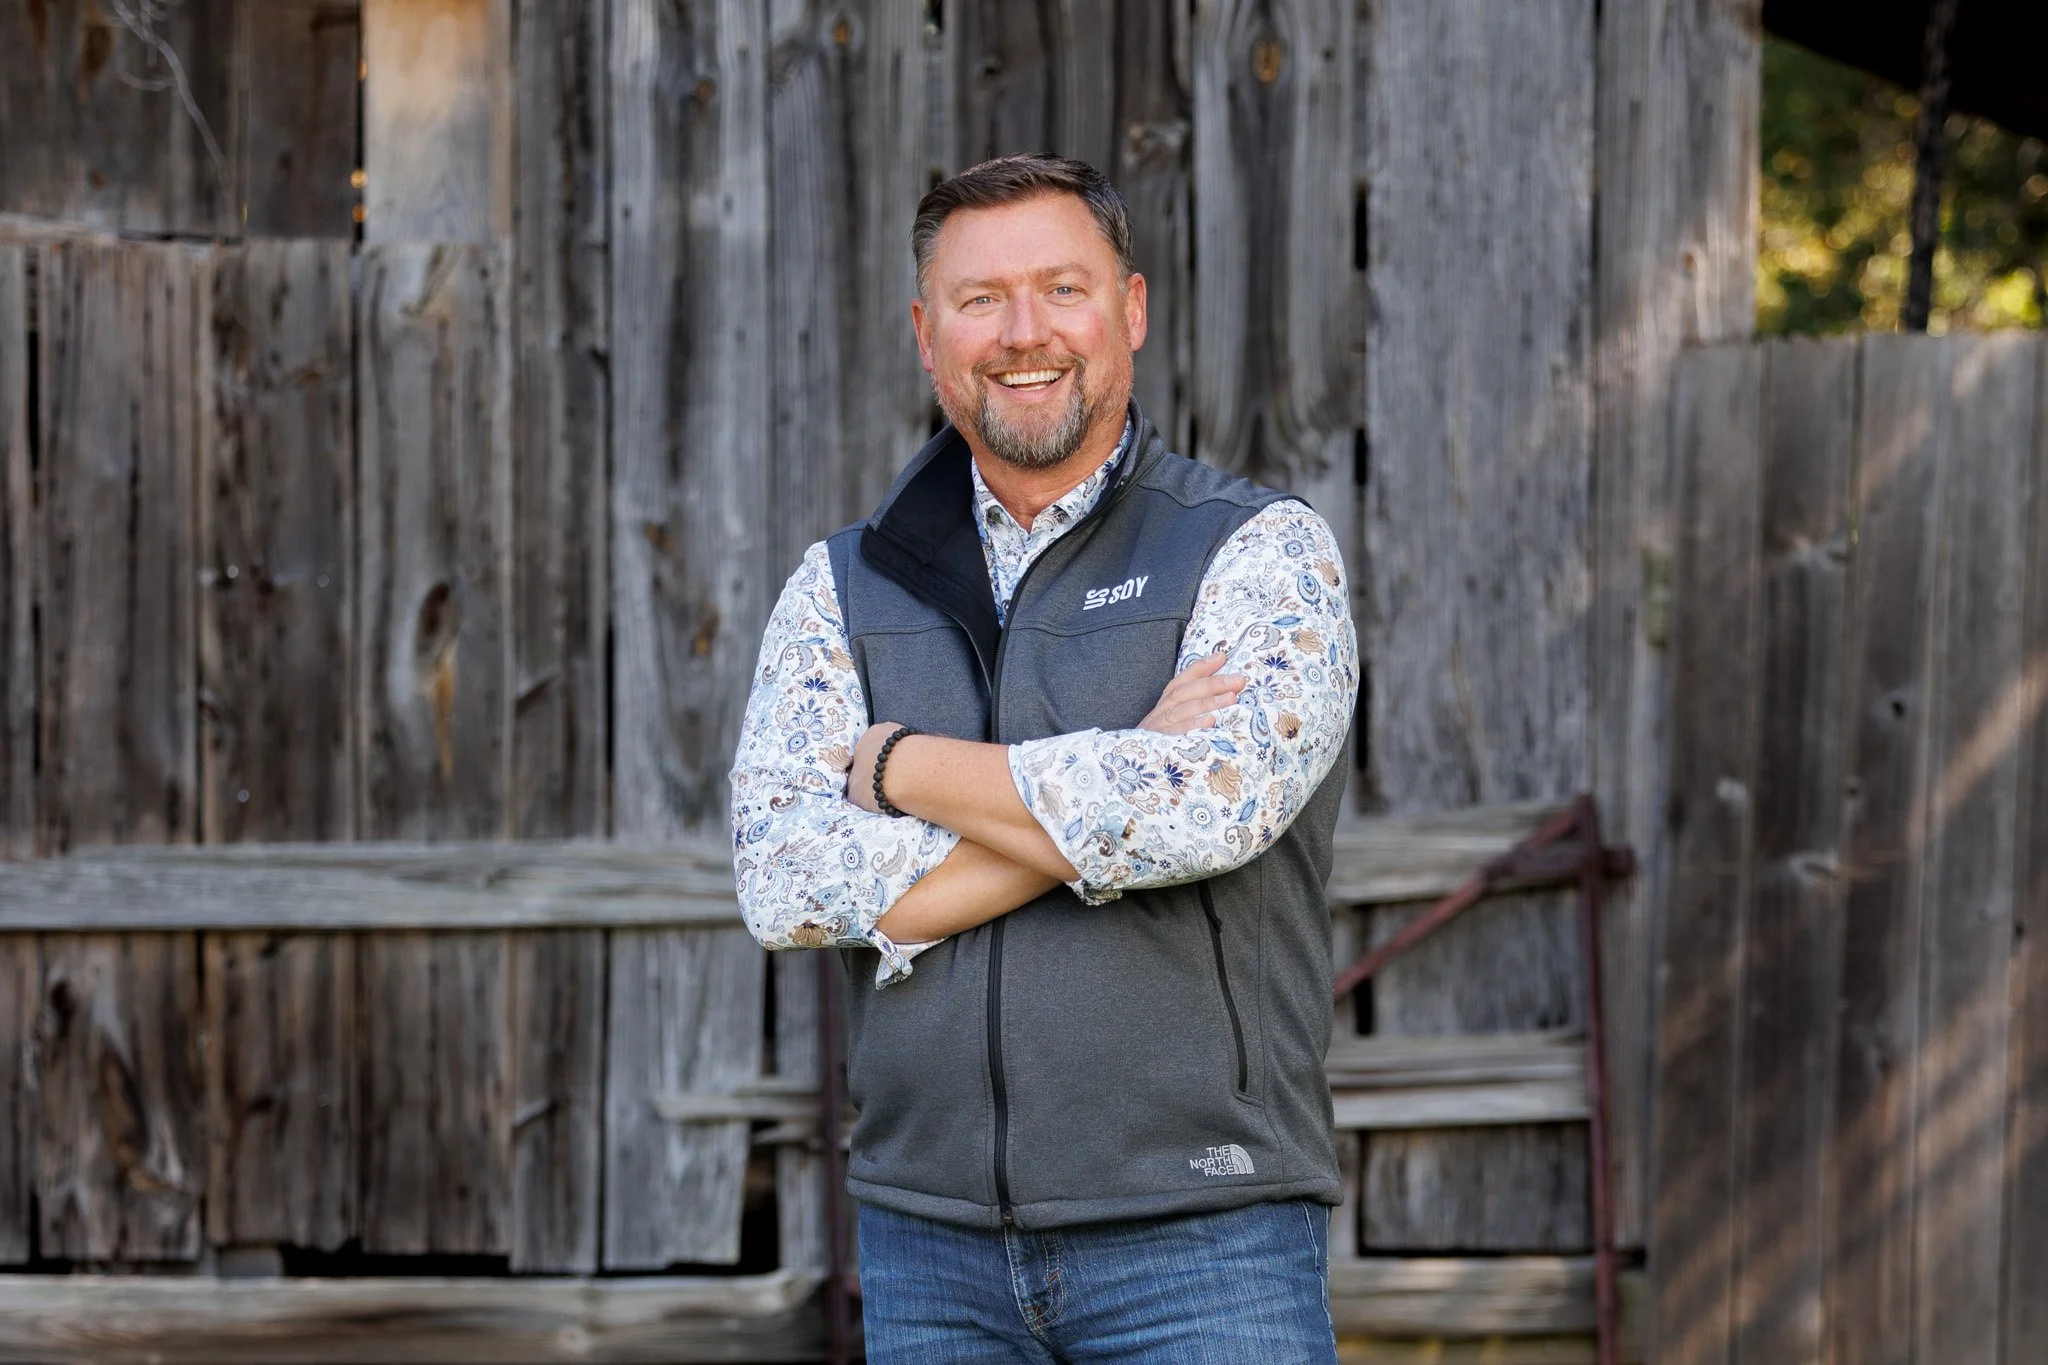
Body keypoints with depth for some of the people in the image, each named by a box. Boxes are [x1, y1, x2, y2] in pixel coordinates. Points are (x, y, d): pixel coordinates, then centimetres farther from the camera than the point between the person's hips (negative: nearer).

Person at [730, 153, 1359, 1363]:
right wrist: (1102, 802, -12)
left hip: (1200, 1232, -3)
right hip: (933, 1244, 3)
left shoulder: (1263, 553, 0)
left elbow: (1208, 804, -19)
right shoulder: (844, 591, 10)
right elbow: (788, 883, -5)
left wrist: (899, 766, -7)